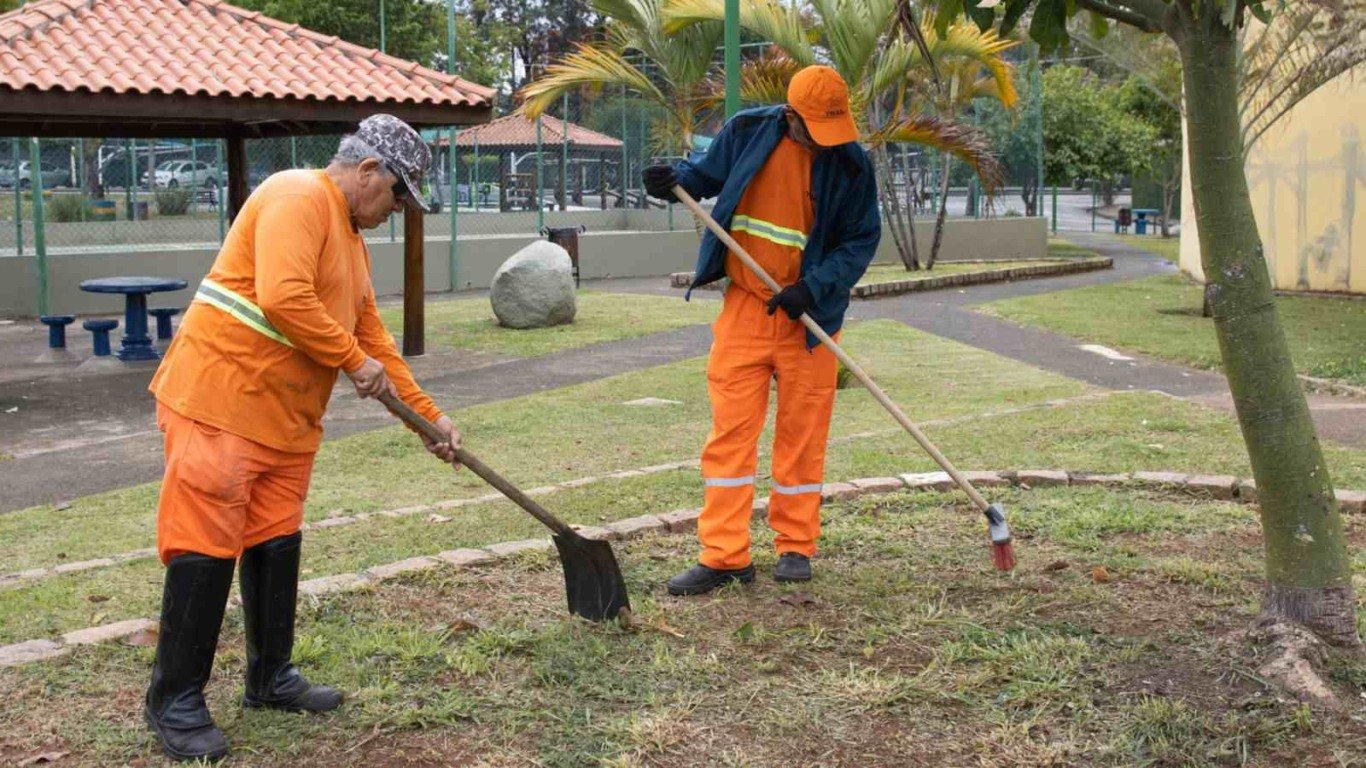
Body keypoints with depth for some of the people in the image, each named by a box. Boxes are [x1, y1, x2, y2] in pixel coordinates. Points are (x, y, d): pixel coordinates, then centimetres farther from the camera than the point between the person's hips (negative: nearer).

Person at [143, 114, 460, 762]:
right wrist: (353, 361, -16)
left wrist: (429, 416, 19)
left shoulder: (351, 237, 19)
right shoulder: (298, 198, -13)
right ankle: (175, 700, 5)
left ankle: (271, 677, 26)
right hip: (219, 399, -10)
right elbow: (283, 298, -27)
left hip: (287, 418, 10)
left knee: (275, 544, 13)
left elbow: (373, 339, 22)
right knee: (205, 549, -5)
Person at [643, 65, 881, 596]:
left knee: (802, 433, 7)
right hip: (743, 307, 1)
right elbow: (708, 175, 13)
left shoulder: (850, 162, -8)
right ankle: (724, 555, 4)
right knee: (730, 431, -1)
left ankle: (796, 547, 22)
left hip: (806, 314, -1)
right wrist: (675, 181, -10)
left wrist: (813, 288, -17)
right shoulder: (747, 132, -4)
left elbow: (862, 238, -3)